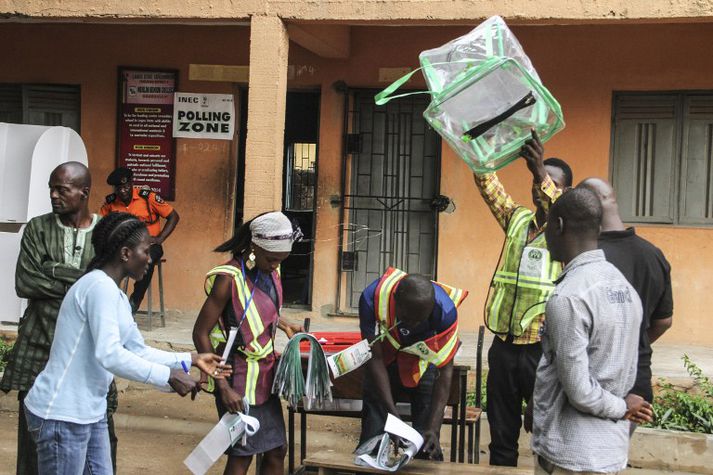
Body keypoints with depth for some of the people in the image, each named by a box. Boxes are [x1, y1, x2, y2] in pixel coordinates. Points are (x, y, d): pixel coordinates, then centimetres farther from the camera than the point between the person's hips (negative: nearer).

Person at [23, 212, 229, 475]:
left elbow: (138, 351, 17)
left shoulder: (117, 295, 13)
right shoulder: (100, 286, -18)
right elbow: (109, 355, -28)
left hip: (90, 412, 10)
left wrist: (190, 360, 11)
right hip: (62, 414, -10)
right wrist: (168, 376, -23)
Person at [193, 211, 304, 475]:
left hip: (265, 374, 7)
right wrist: (223, 387, -20)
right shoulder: (230, 278, -20)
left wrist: (284, 325, 10)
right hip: (239, 380, -7)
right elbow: (200, 334, -18)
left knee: (276, 451, 11)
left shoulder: (270, 270, 2)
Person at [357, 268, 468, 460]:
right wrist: (392, 413, -32)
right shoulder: (372, 297, -35)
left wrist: (433, 428, -34)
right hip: (385, 354, 1)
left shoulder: (445, 310, -35)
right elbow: (375, 358, -26)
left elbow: (444, 371, -27)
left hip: (424, 361, -1)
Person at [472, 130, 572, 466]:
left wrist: (542, 172, -41)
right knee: (501, 436, 13)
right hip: (504, 345, 5)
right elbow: (487, 183, 0)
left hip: (543, 349, -4)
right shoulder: (517, 220, 10)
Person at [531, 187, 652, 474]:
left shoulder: (567, 297, -20)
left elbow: (578, 390, -20)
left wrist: (620, 407, -4)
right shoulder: (624, 286, 7)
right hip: (612, 449, 8)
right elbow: (627, 372, 11)